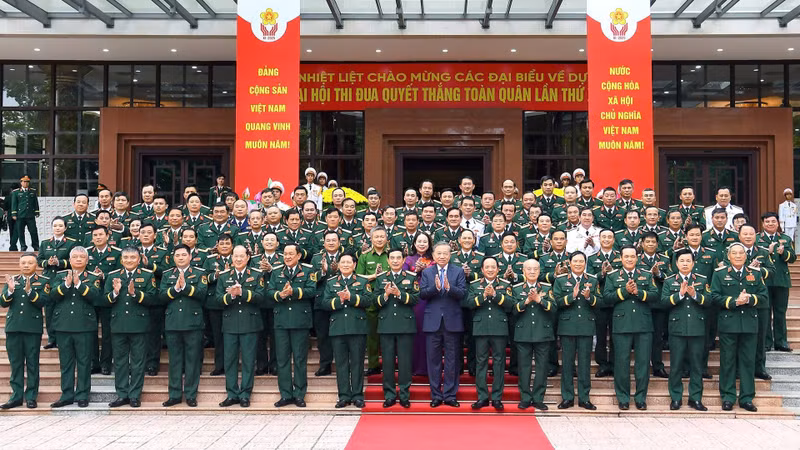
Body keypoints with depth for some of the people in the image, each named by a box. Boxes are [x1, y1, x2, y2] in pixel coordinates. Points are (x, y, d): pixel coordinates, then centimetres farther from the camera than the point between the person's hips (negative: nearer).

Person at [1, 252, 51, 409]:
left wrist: (30, 291, -23)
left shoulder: (43, 281, 3)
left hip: (33, 328, -3)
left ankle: (31, 397, 7)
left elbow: (42, 302, -9)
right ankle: (16, 396, 13)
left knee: (32, 363, 1)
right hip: (13, 326, 3)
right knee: (16, 363, 7)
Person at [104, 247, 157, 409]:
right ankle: (122, 394, 17)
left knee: (137, 362, 3)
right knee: (120, 361, 8)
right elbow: (104, 300, 5)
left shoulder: (147, 275, 3)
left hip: (139, 325, -2)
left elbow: (153, 299, -7)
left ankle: (135, 396, 10)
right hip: (118, 326, 3)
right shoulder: (112, 276, 11)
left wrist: (135, 293, -20)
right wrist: (115, 292, -14)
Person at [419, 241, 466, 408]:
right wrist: (435, 287, -22)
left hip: (452, 321, -1)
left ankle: (450, 395, 12)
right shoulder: (426, 272, 7)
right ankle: (436, 395, 15)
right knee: (433, 360, 6)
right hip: (432, 322, 1)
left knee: (452, 361, 4)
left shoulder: (458, 271, 4)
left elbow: (462, 293, -8)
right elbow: (422, 294, -5)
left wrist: (449, 288, -25)